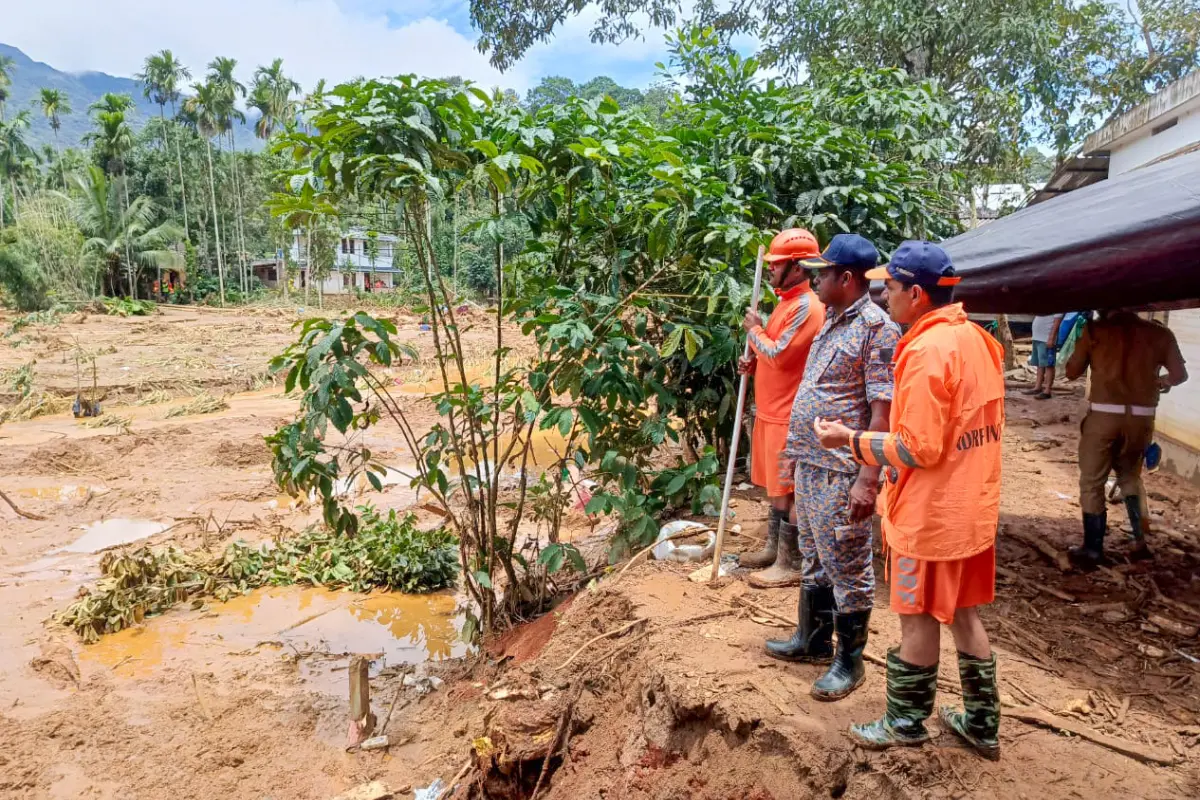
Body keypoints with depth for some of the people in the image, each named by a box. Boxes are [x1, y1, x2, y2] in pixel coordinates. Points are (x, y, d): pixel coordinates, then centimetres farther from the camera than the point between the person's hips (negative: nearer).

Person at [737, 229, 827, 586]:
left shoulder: (806, 307, -18)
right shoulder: (786, 301, 15)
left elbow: (779, 355, -24)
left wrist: (754, 330, -8)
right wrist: (754, 364, 4)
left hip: (787, 414, -10)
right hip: (770, 409, 10)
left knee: (785, 490, -2)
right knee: (774, 486, 18)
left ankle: (789, 564, 8)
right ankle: (773, 548, 30)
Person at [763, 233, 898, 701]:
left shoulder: (876, 328, -15)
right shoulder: (830, 324, 13)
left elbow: (882, 411, -20)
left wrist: (867, 479, -23)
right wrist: (794, 452, 20)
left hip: (843, 473, -9)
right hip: (810, 467, 9)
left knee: (848, 568, 5)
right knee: (814, 561, 20)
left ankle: (850, 661, 20)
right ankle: (813, 641, 36)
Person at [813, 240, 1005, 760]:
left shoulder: (927, 351, -22)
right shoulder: (976, 338, 6)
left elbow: (919, 449, -24)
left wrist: (849, 439, -15)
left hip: (930, 515, -8)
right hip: (972, 506, 9)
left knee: (918, 620, 8)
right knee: (963, 615, 19)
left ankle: (906, 723, 25)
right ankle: (982, 724, 31)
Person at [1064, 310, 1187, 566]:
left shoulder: (1094, 329, 0)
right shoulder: (1159, 333, 8)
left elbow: (1072, 372, 3)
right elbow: (1179, 374, 10)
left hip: (1104, 415, -3)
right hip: (1141, 418, 4)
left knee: (1092, 483, 7)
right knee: (1130, 477, 25)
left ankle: (1092, 550, 9)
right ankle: (1140, 541, 24)